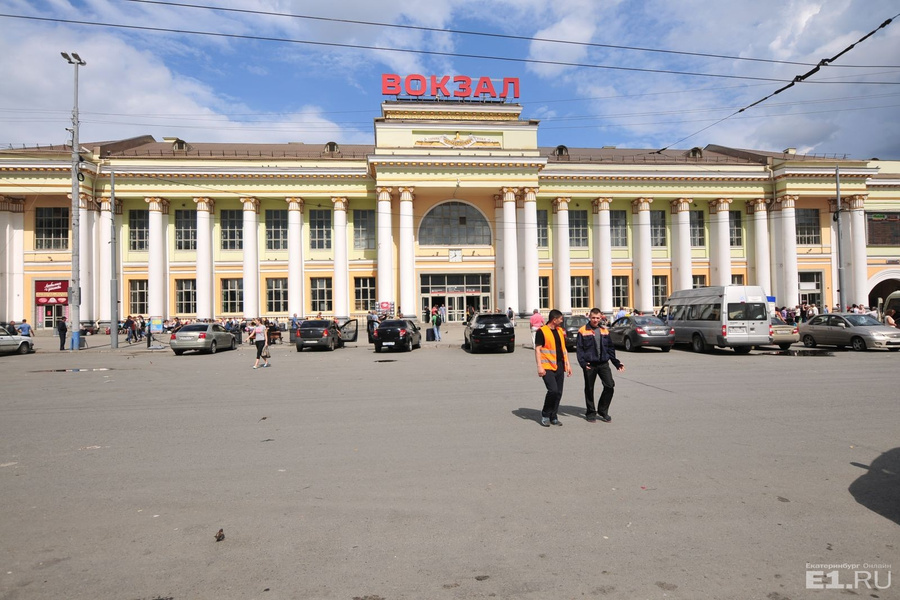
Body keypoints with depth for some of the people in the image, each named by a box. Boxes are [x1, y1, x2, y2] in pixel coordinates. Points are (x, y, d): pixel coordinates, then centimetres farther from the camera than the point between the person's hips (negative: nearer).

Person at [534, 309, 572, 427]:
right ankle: (545, 415, 3)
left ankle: (553, 417, 18)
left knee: (558, 393, 6)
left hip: (560, 367, 7)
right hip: (548, 367, -7)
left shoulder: (560, 331, 16)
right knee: (553, 390, -16)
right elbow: (537, 349, -8)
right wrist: (540, 366, -15)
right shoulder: (542, 331, -6)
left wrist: (567, 364, 16)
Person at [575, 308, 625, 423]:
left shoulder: (604, 331, 10)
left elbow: (610, 348, 15)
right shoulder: (583, 331, -3)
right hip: (590, 365, -3)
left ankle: (603, 410, 14)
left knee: (610, 386, -4)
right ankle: (590, 413, 21)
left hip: (603, 363, 3)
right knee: (589, 389, 6)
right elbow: (579, 349, -5)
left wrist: (617, 363, 10)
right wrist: (583, 363, -17)